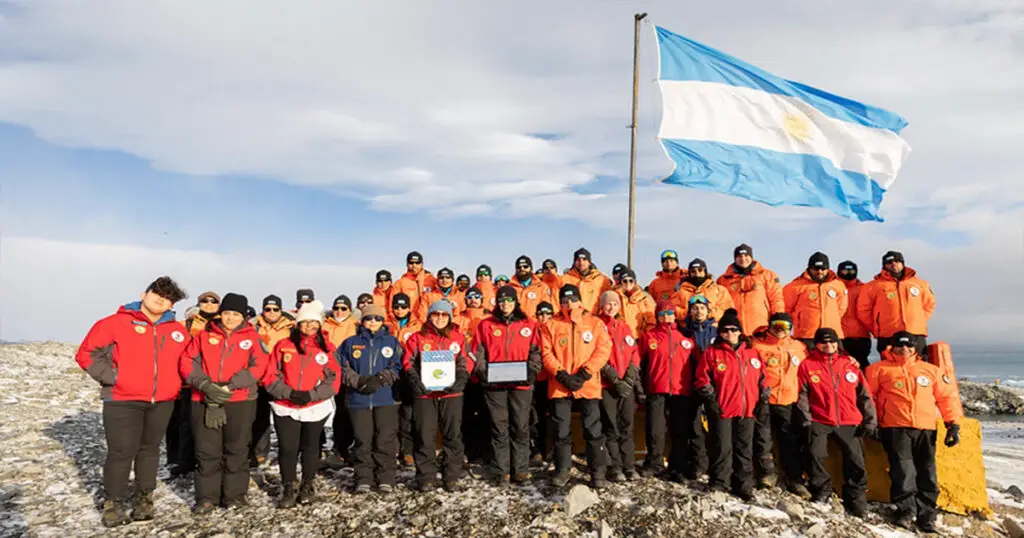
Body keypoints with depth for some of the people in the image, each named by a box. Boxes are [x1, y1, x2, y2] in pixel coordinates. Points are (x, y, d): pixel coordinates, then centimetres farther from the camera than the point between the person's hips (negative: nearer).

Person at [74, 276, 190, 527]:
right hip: (122, 401, -4)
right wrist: (110, 376, -10)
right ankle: (114, 502, 16)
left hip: (162, 402, 4)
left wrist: (174, 383, 8)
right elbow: (86, 353, -5)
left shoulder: (178, 332, 6)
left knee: (150, 449, 14)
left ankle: (144, 498, 27)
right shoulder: (117, 323, -6)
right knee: (121, 452, -2)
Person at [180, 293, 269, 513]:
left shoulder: (251, 337, 4)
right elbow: (187, 362, 3)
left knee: (237, 449, 6)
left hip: (240, 401, -1)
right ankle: (207, 497, 17)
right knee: (207, 450, 5)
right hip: (205, 401, 1)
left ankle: (235, 494, 19)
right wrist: (205, 384, -13)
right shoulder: (204, 336, 8)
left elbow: (259, 366, -6)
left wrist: (229, 386, -14)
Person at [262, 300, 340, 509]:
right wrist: (289, 393, -14)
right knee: (287, 448, -1)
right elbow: (271, 377, 0)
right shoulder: (283, 346, 1)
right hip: (286, 407, 0)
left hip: (316, 407, 0)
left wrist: (311, 394, -14)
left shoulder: (327, 348, 1)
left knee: (310, 447, 11)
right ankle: (289, 488, 19)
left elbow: (334, 380, -2)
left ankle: (307, 486, 30)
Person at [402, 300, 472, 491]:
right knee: (424, 437, 3)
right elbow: (408, 363, 2)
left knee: (453, 436, 5)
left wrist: (460, 379, -14)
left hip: (451, 394, 1)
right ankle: (426, 477, 14)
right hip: (424, 394, -1)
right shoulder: (418, 338, 8)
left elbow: (465, 362, 4)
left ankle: (452, 477, 16)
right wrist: (415, 381, -14)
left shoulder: (458, 337, 10)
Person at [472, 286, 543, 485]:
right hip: (494, 384, 0)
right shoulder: (486, 325, 7)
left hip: (521, 384, 0)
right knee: (499, 428, 4)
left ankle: (520, 470, 14)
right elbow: (478, 353, 6)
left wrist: (531, 371, -7)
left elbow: (535, 352, 7)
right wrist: (482, 372, -7)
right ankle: (501, 471, 12)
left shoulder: (528, 325, 8)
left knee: (521, 427, 4)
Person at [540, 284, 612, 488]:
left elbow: (603, 350, -2)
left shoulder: (595, 323, 5)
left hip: (588, 385, -1)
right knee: (561, 430, 7)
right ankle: (562, 469, 20)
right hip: (559, 385, 1)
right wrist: (562, 375, -11)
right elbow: (547, 354, 1)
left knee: (593, 429, 1)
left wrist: (583, 374, -11)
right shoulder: (551, 325, 6)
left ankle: (598, 472, 13)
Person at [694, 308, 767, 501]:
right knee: (722, 448, 0)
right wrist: (710, 399, -7)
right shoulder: (712, 353, 1)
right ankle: (719, 483, 13)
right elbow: (701, 378, 0)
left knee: (745, 449, 9)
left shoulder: (751, 353, 11)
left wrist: (763, 399, 8)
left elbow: (761, 378, 15)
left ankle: (744, 487, 19)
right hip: (722, 410, -3)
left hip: (747, 410, 3)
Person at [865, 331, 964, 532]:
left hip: (926, 429, 3)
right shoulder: (880, 369, 8)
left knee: (927, 473, 3)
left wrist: (953, 424, 9)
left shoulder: (930, 370, 18)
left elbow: (947, 396, 17)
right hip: (896, 428, -3)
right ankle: (906, 510, 0)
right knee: (903, 470, -10)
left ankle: (927, 515, 12)